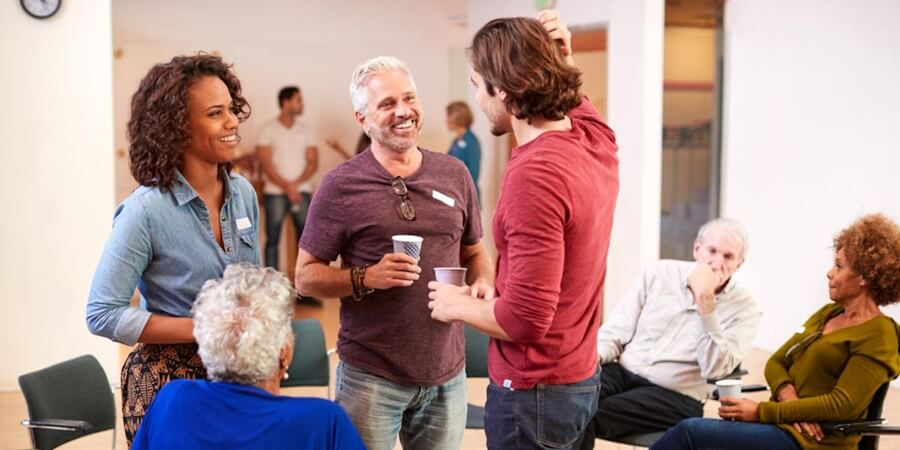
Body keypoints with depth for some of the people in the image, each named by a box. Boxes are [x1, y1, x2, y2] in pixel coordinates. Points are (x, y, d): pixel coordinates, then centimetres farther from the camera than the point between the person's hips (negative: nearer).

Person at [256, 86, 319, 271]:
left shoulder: (304, 129, 11)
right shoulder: (268, 129, 1)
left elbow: (313, 162, 6)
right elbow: (266, 164, -4)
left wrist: (295, 184, -9)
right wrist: (287, 187, -13)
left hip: (301, 191, 3)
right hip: (275, 193, -3)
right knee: (272, 239, -3)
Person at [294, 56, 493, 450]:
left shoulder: (454, 175, 6)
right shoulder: (340, 186, -6)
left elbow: (474, 253, 16)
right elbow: (306, 276, -3)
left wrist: (483, 282, -6)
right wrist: (367, 278, -19)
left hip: (447, 373, 4)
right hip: (370, 376, -3)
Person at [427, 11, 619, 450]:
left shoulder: (534, 175, -26)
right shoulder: (597, 140, 0)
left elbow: (525, 319, -28)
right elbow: (575, 102, 26)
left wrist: (457, 306, -10)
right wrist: (561, 58, 6)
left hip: (533, 389, -9)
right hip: (579, 376, 9)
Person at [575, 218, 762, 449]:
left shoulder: (743, 308, -2)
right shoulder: (660, 272, 8)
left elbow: (714, 369, -16)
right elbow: (617, 329, 9)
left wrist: (706, 302, -21)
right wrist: (593, 356, -13)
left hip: (674, 395, -3)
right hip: (622, 372, 3)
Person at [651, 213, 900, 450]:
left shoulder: (878, 335, -8)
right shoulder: (828, 313, 17)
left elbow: (842, 405, -17)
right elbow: (776, 362, 14)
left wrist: (762, 411, -19)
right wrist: (787, 396, -10)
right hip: (782, 422, 7)